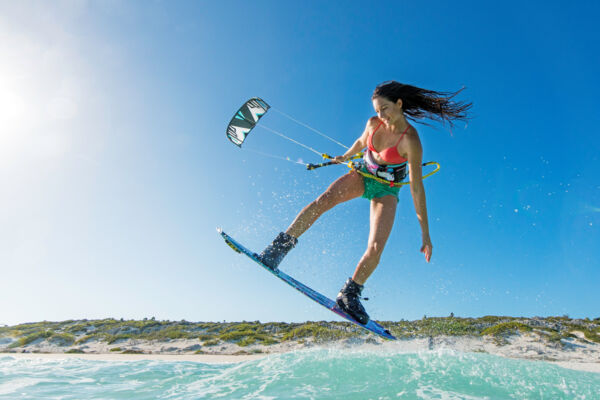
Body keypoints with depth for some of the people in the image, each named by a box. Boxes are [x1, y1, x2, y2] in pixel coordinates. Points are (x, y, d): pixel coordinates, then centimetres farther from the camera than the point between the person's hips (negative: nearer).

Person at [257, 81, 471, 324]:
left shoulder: (411, 140, -25)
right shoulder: (374, 123, -11)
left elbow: (417, 188, -24)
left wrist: (425, 234, -22)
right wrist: (345, 156, 31)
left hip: (386, 191, -3)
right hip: (362, 175, 4)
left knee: (376, 248, -19)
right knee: (324, 200, -26)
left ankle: (349, 294, 2)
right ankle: (280, 247, -21)